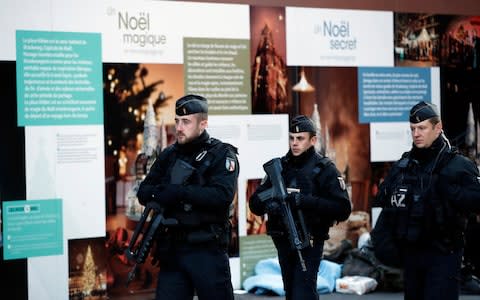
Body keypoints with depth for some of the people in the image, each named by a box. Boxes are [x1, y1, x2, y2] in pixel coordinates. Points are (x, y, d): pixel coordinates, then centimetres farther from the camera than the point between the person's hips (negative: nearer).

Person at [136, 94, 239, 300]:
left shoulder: (222, 155, -3)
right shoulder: (169, 155, 13)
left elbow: (222, 196, -19)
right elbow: (144, 192, 7)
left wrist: (180, 192, -22)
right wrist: (163, 191, -15)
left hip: (208, 250, -4)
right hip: (171, 252, 5)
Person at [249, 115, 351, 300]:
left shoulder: (325, 169, -6)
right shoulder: (279, 166, 8)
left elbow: (343, 209, -16)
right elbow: (255, 202, 5)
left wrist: (307, 201, -26)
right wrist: (268, 205, -19)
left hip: (309, 243, -6)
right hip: (283, 243, 6)